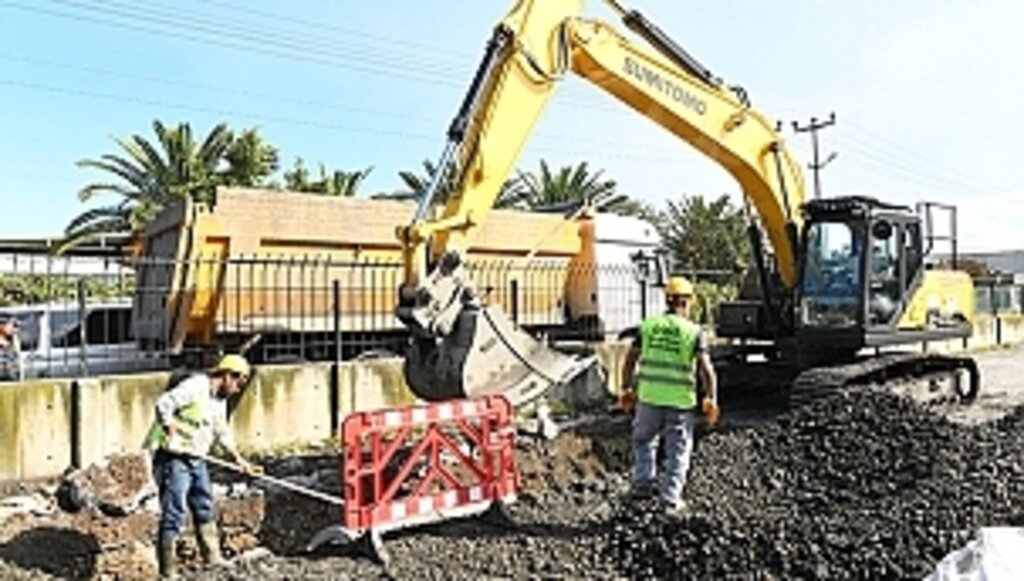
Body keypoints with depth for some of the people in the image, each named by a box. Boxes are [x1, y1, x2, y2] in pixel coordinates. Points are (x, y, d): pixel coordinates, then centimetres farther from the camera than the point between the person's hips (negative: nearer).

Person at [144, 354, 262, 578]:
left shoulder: (220, 400, 12)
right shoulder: (194, 387, -17)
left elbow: (222, 434, 21)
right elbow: (163, 404, -27)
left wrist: (240, 461, 20)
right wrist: (172, 434, -26)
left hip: (196, 460, 9)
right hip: (174, 458, -9)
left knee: (205, 509, 16)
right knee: (174, 514, -5)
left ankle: (213, 559, 27)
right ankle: (167, 571, 5)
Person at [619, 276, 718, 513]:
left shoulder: (648, 325, 3)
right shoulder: (694, 331, -2)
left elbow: (630, 360, 3)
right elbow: (706, 368, -10)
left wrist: (627, 389, 14)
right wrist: (711, 400, -3)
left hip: (649, 396, 2)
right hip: (680, 399, -2)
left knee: (643, 440, 23)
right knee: (678, 449, 11)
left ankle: (643, 485, 19)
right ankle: (671, 499, 11)